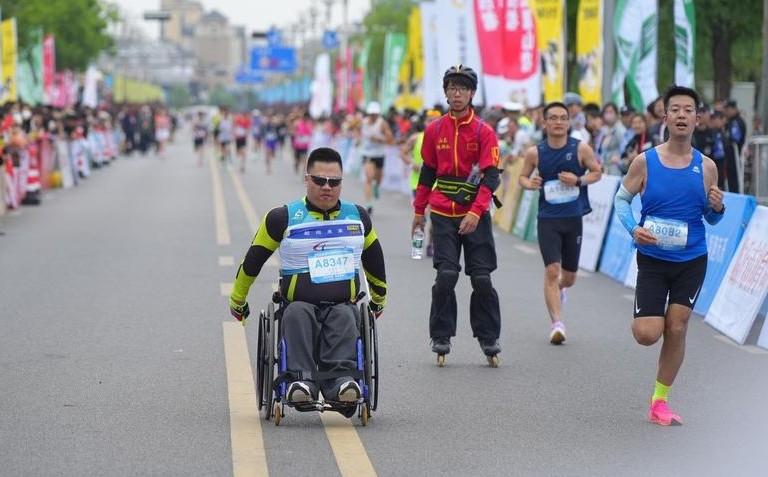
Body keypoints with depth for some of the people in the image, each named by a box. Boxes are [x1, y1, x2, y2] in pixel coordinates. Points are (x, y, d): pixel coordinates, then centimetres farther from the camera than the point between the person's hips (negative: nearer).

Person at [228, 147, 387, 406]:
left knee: (345, 317, -35)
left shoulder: (357, 217, 15)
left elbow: (374, 259, 33)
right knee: (297, 314, -37)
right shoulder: (283, 218, 6)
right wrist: (237, 301, 24)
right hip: (300, 303, -1)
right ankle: (301, 379, -50)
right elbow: (253, 260, 17)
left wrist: (379, 299, 42)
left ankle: (340, 378, -54)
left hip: (342, 304, 1)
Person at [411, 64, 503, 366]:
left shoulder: (484, 132, -3)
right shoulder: (434, 131, 6)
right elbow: (428, 172, 16)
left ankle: (489, 340, 11)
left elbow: (491, 177, -9)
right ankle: (441, 339, 4)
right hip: (443, 216, 1)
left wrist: (475, 212, -20)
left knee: (482, 279, 0)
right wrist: (419, 211, 16)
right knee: (446, 276, -7)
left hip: (475, 216, -1)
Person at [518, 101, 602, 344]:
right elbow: (522, 176, 11)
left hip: (574, 218, 1)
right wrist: (529, 183, -12)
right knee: (552, 270, -15)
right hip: (548, 218, -1)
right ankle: (556, 324, -13)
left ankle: (559, 289, 50)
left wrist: (579, 180, -12)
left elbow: (597, 172, 6)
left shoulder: (581, 149, -4)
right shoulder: (534, 153, -3)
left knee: (569, 276, 12)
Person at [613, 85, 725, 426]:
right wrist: (633, 229, -16)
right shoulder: (645, 162, -7)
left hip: (692, 261, 2)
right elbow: (621, 199, 2)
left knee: (676, 330, 1)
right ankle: (641, 316, 29)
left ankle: (660, 400, 17)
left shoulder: (706, 167, -1)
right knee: (647, 334, -10)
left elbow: (710, 218, 8)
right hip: (652, 260, -2)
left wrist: (717, 209, -15)